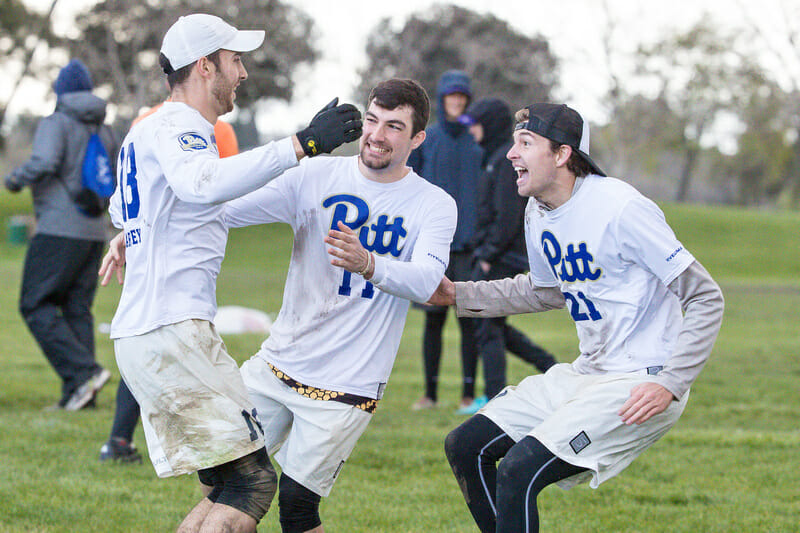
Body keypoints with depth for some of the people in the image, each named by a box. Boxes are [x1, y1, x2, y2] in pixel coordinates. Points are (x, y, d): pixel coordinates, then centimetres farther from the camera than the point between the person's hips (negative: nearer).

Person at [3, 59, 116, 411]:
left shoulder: (55, 124, -8)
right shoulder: (104, 132, 13)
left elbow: (44, 163, -24)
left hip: (59, 230, -7)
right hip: (94, 232, 7)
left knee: (36, 306, -2)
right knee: (77, 310, 8)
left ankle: (83, 372, -16)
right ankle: (77, 395, 1)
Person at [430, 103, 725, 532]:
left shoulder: (620, 209, -19)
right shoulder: (538, 214, 7)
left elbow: (706, 299, -16)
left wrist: (670, 384, -24)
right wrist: (458, 295, 20)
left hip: (639, 385, -9)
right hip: (586, 374, 9)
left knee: (519, 472, -22)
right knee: (466, 447, 7)